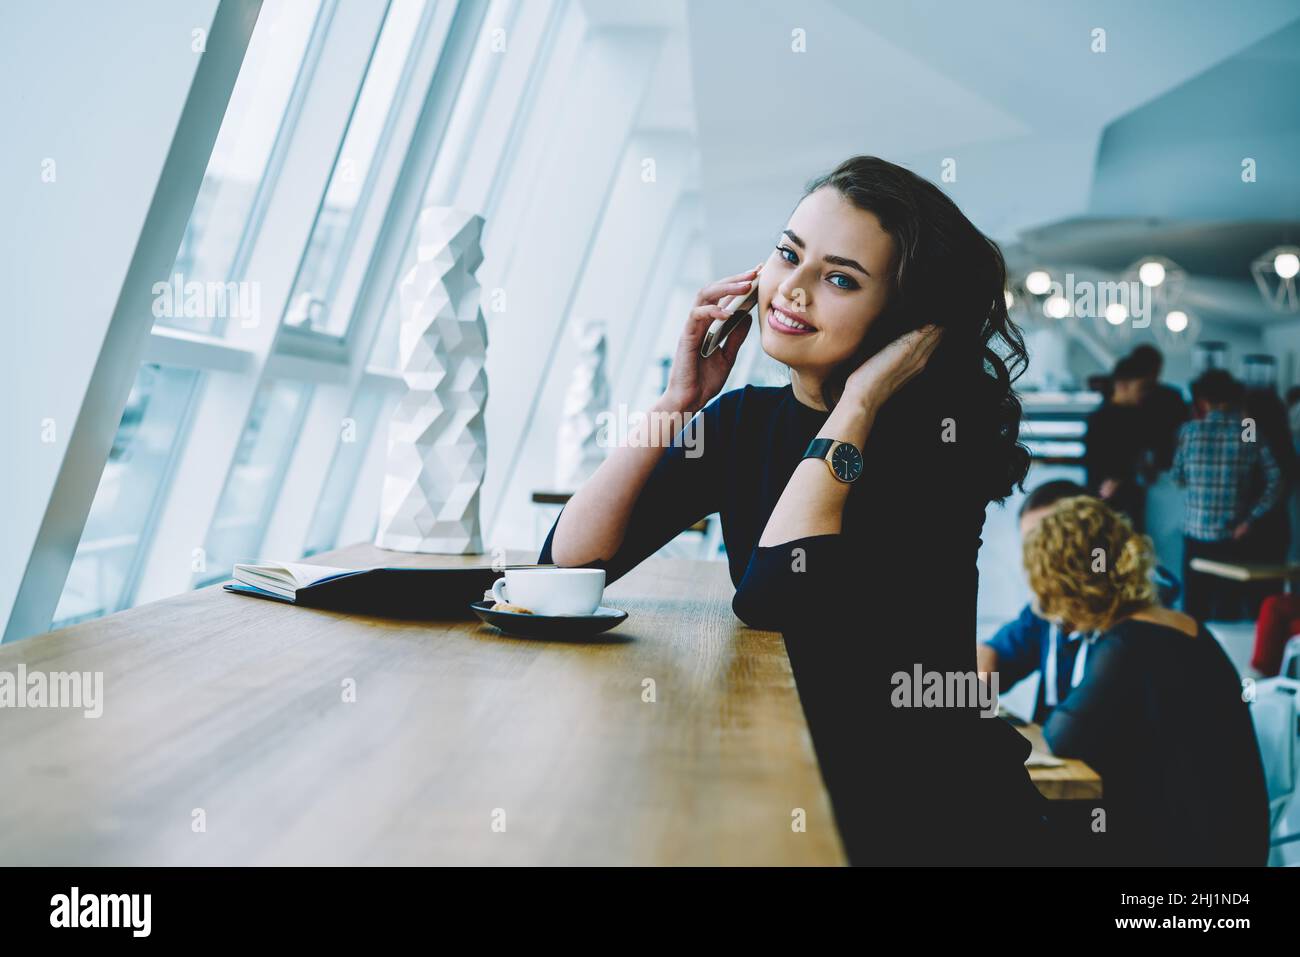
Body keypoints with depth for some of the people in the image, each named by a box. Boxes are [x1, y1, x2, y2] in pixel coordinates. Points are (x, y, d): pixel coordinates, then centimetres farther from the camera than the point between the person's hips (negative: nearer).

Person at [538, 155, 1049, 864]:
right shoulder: (743, 420, 2)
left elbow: (775, 598, -28)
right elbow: (570, 558, -7)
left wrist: (857, 403, -23)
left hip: (927, 812, -5)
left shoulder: (937, 440, -14)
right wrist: (679, 398, -12)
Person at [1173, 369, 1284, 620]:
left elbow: (1178, 477, 6)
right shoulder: (1249, 432, -2)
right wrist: (1251, 518, -4)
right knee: (1230, 608, 7)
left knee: (1195, 608, 7)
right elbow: (1275, 480, -7)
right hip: (1234, 536, 1)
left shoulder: (1190, 430, -3)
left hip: (1196, 533, 0)